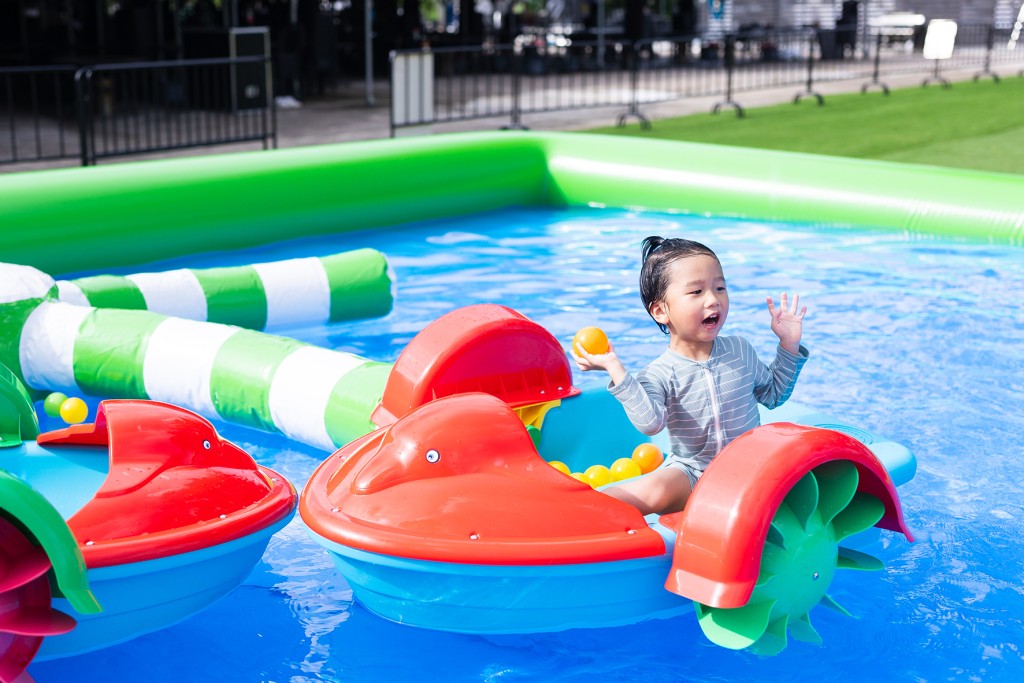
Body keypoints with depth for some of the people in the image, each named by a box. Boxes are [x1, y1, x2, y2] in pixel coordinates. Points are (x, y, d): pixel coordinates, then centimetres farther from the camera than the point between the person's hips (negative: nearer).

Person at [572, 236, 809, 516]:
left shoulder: (741, 350, 3)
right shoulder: (659, 374, -11)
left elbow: (773, 393, 19)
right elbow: (650, 422, -30)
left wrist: (789, 344, 8)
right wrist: (616, 369, -32)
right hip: (690, 472, -4)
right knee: (655, 490, -34)